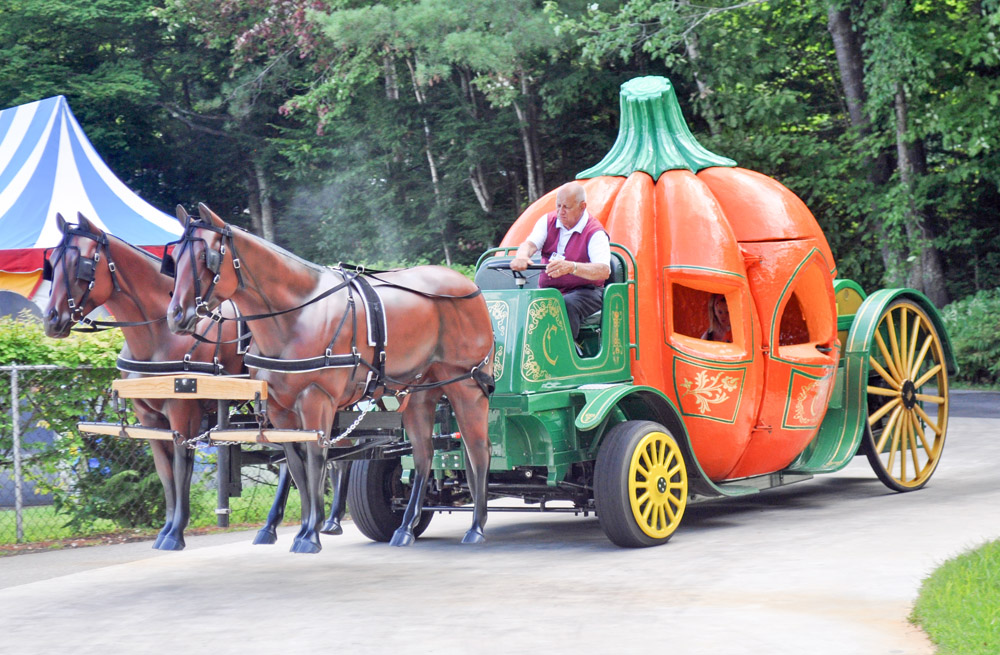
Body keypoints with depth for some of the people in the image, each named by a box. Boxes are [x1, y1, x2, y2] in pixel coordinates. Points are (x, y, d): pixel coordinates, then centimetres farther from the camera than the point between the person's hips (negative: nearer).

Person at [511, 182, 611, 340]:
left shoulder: (595, 233, -10)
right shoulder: (548, 222, 8)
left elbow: (604, 270, -25)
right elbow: (530, 243, -8)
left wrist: (571, 267, -44)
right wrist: (521, 256, -36)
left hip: (583, 292, -4)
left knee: (567, 306, -37)